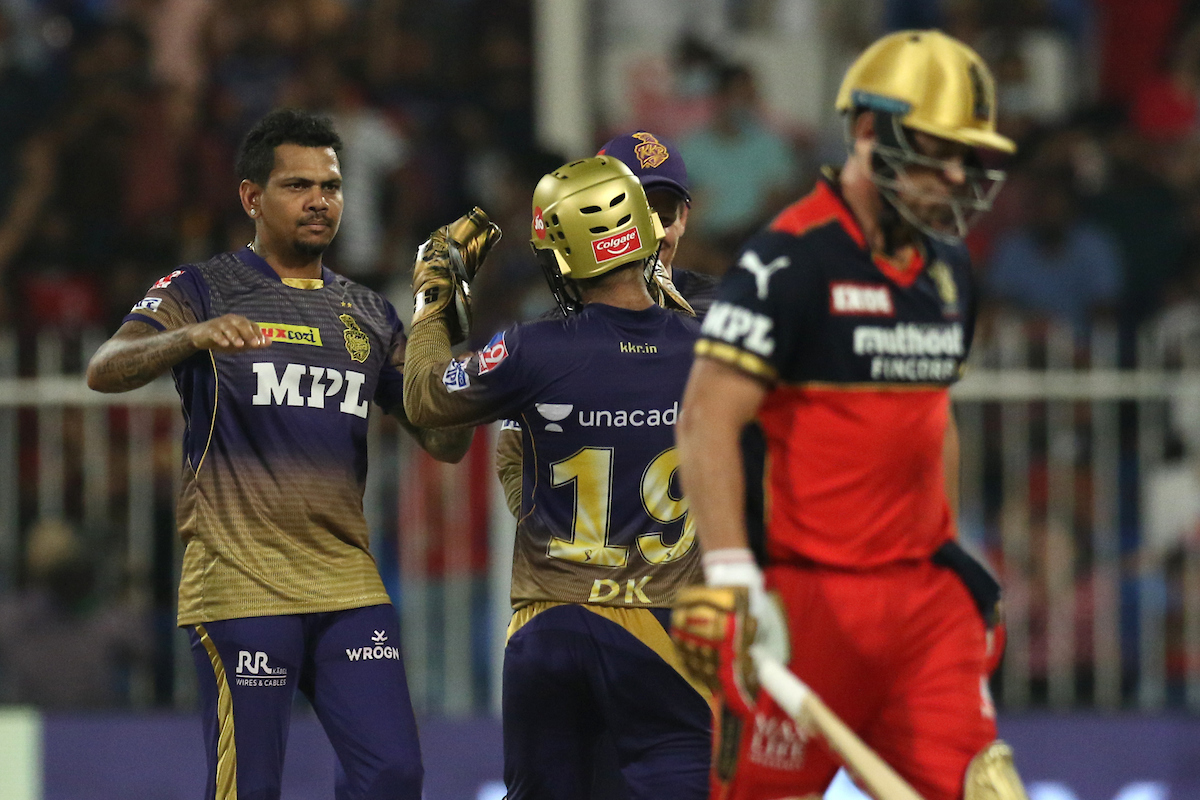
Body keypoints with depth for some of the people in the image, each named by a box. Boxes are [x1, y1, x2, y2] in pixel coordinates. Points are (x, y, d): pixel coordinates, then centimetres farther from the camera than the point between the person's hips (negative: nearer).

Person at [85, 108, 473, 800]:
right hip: (241, 581, -5)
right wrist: (191, 336, -35)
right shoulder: (203, 293, 2)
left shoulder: (370, 316, 18)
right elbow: (105, 372, -14)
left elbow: (446, 443, 17)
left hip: (349, 584, 5)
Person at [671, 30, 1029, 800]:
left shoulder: (948, 268, 14)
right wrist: (730, 578, -24)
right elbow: (707, 420, -16)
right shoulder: (791, 259, -11)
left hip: (923, 599, 7)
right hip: (809, 598, -7)